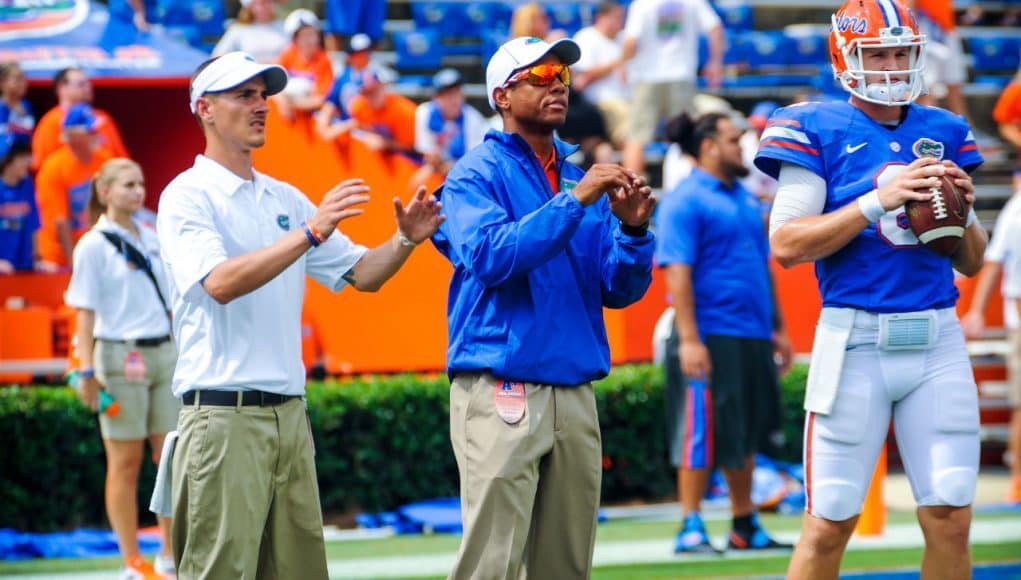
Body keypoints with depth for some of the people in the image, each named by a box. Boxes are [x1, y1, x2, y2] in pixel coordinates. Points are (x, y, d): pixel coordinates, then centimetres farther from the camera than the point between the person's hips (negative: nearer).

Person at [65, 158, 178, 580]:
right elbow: (85, 311, -8)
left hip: (164, 354, 6)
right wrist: (86, 371, -14)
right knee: (126, 462, 0)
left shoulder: (154, 241, 11)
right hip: (119, 356, -6)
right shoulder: (94, 245, -6)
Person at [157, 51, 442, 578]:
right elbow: (221, 282, -20)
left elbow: (361, 274, 17)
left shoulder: (285, 199, 18)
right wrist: (311, 233, -24)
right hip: (223, 415, -7)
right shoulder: (188, 195, -4)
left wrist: (404, 240, -3)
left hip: (290, 412, 7)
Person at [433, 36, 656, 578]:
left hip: (575, 394, 6)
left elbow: (619, 289, 13)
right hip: (501, 390, -6)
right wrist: (574, 201, -18)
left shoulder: (583, 181, 16)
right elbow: (492, 257, -17)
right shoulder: (477, 173, 0)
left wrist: (632, 230, -6)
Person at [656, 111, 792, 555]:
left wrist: (777, 327, 20)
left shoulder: (745, 199, 16)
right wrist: (688, 339, -21)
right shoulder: (685, 202, -9)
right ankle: (691, 530, 1)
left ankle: (745, 527, 19)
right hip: (710, 336, -8)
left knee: (747, 435, 12)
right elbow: (677, 273, -15)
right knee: (702, 435, -5)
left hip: (752, 336, 8)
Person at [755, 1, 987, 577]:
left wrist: (962, 212, -3)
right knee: (830, 524, -1)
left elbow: (972, 262, 18)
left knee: (950, 520, 0)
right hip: (856, 341, -4)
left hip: (937, 340, 4)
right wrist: (878, 200, -16)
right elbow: (786, 244, -11)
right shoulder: (818, 130, -1)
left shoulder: (944, 132, 13)